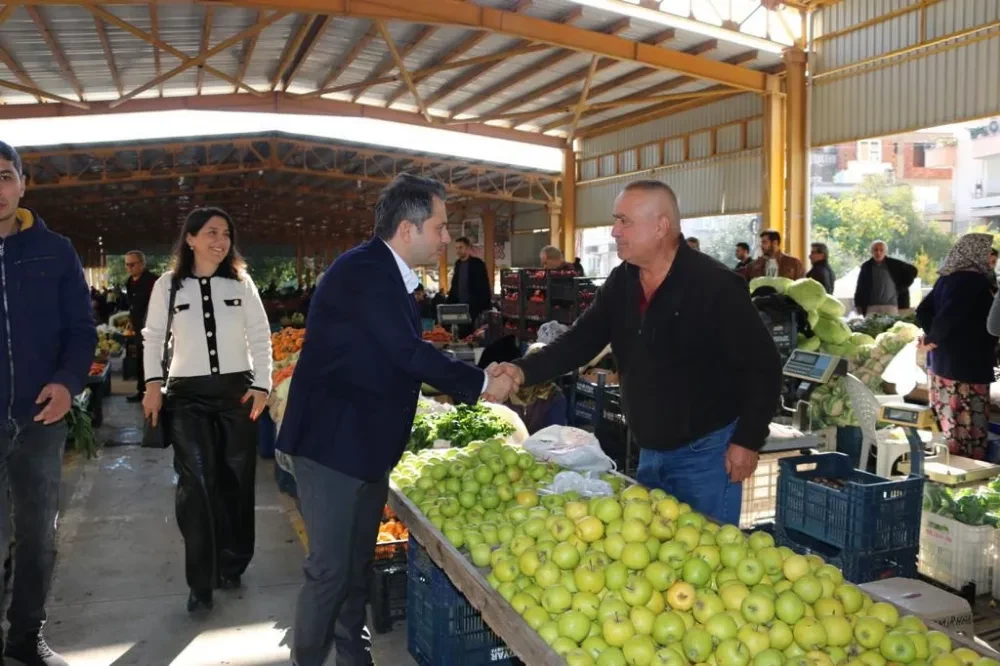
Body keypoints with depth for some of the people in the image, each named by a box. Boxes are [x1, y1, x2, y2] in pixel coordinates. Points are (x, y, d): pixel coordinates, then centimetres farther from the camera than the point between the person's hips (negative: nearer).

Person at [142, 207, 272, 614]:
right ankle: (202, 582, 1)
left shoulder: (241, 283, 3)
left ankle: (232, 566, 24)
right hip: (188, 395, -1)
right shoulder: (168, 285, 1)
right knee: (196, 485, -8)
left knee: (236, 481, 8)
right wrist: (153, 383, -2)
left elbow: (261, 338, 4)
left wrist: (261, 386, -4)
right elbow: (153, 337, 9)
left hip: (237, 391, 1)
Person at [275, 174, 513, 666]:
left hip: (368, 442, 9)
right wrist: (481, 383, -14)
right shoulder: (363, 271, -20)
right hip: (332, 441, -9)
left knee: (358, 561, 19)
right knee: (329, 567, -1)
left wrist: (473, 383, 9)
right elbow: (409, 353, -25)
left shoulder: (390, 276, 10)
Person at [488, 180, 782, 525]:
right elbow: (580, 340, 1)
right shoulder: (620, 283, 2)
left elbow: (763, 366, -15)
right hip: (650, 452, 7)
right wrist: (524, 370, -15)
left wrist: (748, 442, -16)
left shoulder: (715, 286, -18)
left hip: (706, 452, -6)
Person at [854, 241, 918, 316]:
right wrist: (858, 304, 3)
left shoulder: (894, 264, 4)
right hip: (872, 306, 0)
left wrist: (903, 287, 9)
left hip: (891, 305, 0)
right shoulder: (866, 266, 7)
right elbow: (860, 287, 9)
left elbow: (913, 270, 15)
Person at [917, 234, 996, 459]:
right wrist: (933, 339, -10)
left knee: (948, 425, 15)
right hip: (966, 365, -9)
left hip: (941, 361, 9)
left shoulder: (946, 278, 10)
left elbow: (922, 312, 9)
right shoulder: (975, 280, -16)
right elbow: (950, 316, -25)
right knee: (970, 428, -1)